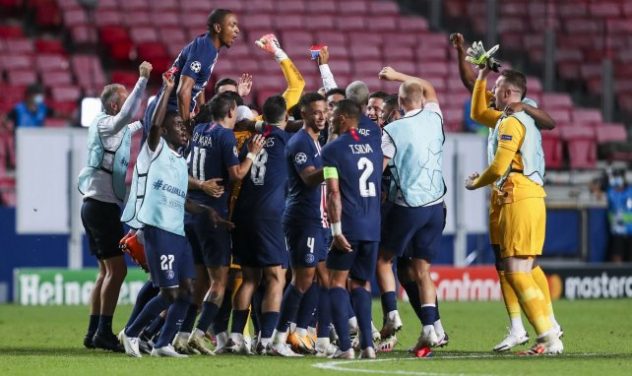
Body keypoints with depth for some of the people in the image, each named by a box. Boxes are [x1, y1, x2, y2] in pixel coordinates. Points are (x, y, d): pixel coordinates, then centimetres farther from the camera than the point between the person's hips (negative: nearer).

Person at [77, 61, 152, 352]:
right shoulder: (105, 124, -10)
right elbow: (127, 115, -30)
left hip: (98, 205, 10)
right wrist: (143, 79, -31)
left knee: (107, 270, 12)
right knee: (116, 269, -13)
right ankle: (104, 332, -16)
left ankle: (94, 332, 12)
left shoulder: (117, 129, 16)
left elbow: (137, 123, 32)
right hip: (103, 205, -10)